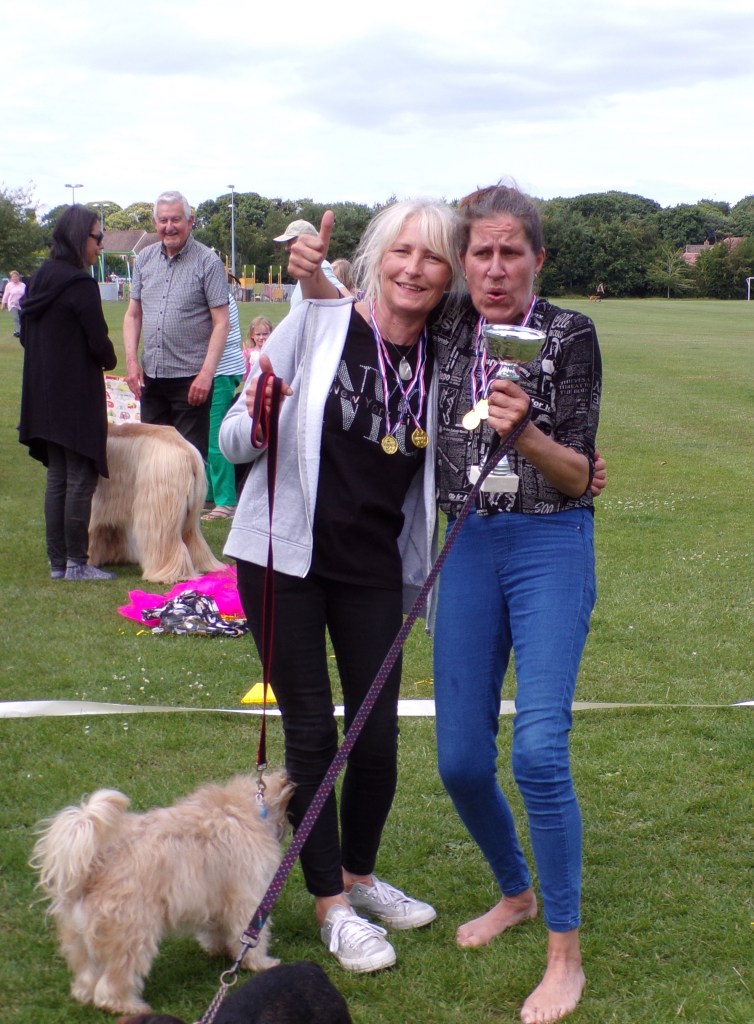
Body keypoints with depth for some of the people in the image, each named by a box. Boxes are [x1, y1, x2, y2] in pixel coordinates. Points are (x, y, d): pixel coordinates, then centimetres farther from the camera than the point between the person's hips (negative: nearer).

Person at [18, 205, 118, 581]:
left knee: (57, 477, 13)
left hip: (44, 395, 8)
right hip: (77, 397, -8)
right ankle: (76, 563, 4)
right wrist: (109, 361, 6)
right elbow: (98, 343, -15)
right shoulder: (80, 285, -16)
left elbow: (25, 335, 14)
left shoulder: (40, 280, 8)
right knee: (81, 479, -1)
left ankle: (57, 561, 16)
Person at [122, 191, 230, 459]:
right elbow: (133, 315, 14)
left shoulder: (208, 263, -6)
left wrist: (206, 373, -17)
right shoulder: (145, 259, 9)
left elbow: (221, 323, -10)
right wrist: (131, 360, 1)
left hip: (190, 378, -5)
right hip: (150, 376, 5)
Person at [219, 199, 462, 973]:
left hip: (375, 570, 3)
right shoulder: (316, 324, -10)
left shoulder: (441, 360, 0)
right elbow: (234, 445, -5)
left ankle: (360, 877, 31)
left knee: (377, 736, 5)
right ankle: (331, 905, 18)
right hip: (286, 558, -3)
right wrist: (257, 420, -29)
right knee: (311, 733, 3)